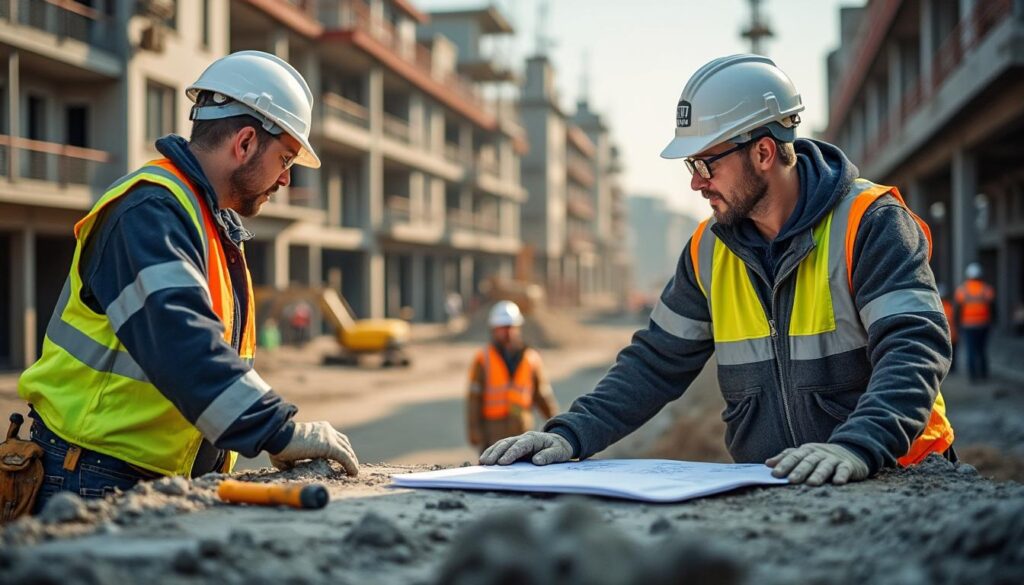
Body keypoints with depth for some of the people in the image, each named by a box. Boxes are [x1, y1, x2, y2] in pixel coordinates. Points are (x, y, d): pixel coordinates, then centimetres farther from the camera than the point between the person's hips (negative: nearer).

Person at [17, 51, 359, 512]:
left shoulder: (216, 226, 18)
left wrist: (276, 433, 6)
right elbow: (179, 342, -31)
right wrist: (281, 431, -35)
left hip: (166, 482, 9)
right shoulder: (150, 211, -16)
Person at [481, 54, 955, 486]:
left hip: (887, 481, -5)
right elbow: (657, 362, 11)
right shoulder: (709, 249, 8)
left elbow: (913, 346, -20)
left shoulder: (869, 225, -9)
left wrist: (856, 448, -38)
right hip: (766, 489, 5)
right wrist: (571, 434, -4)